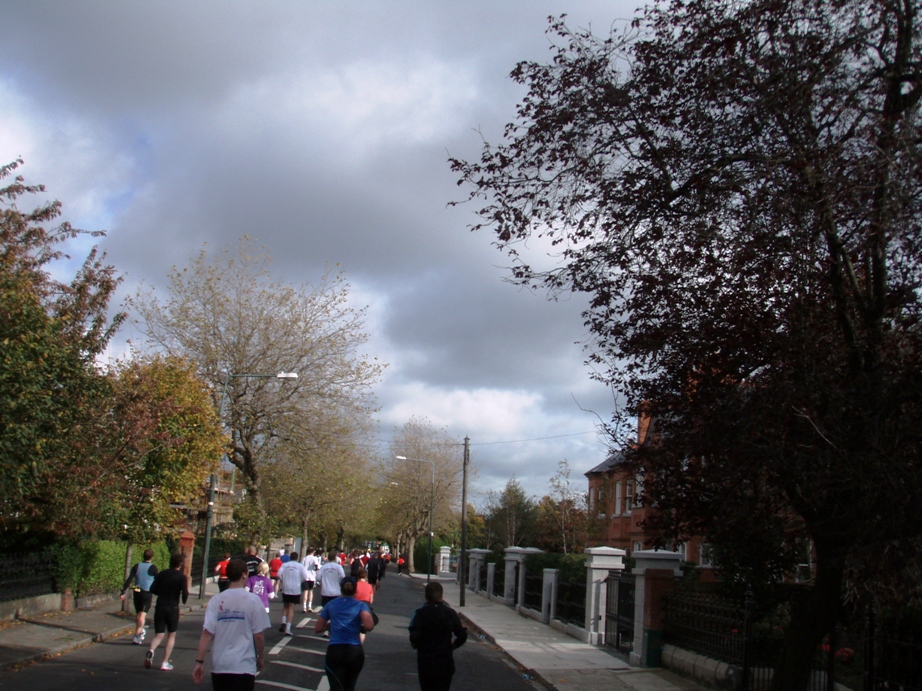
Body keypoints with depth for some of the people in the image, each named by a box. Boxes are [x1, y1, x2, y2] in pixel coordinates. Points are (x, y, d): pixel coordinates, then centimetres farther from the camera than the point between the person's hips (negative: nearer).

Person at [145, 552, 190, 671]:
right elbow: (185, 594, -14)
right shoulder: (182, 577, -7)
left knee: (158, 635, 8)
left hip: (159, 608, 3)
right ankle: (165, 663, 9)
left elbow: (152, 589, 3)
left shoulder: (161, 574, 5)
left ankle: (151, 650, -25)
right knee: (171, 635, 13)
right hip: (173, 608, -3)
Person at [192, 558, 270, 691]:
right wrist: (260, 658, 10)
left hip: (219, 666, 3)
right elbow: (259, 635, -6)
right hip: (244, 667, -3)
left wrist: (199, 661, -2)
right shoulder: (252, 600, -7)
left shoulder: (216, 600, 0)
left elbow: (206, 634, -7)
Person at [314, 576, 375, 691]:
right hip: (355, 651, 0)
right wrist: (361, 628, 7)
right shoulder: (361, 605, 3)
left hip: (334, 651, 0)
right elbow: (369, 626, -15)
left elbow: (317, 629, 12)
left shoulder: (331, 604, 10)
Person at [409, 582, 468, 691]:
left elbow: (414, 637, -19)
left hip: (425, 662, -1)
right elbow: (462, 636, -4)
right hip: (445, 663, 1)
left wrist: (415, 645, 2)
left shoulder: (420, 613, -8)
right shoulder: (450, 613, -1)